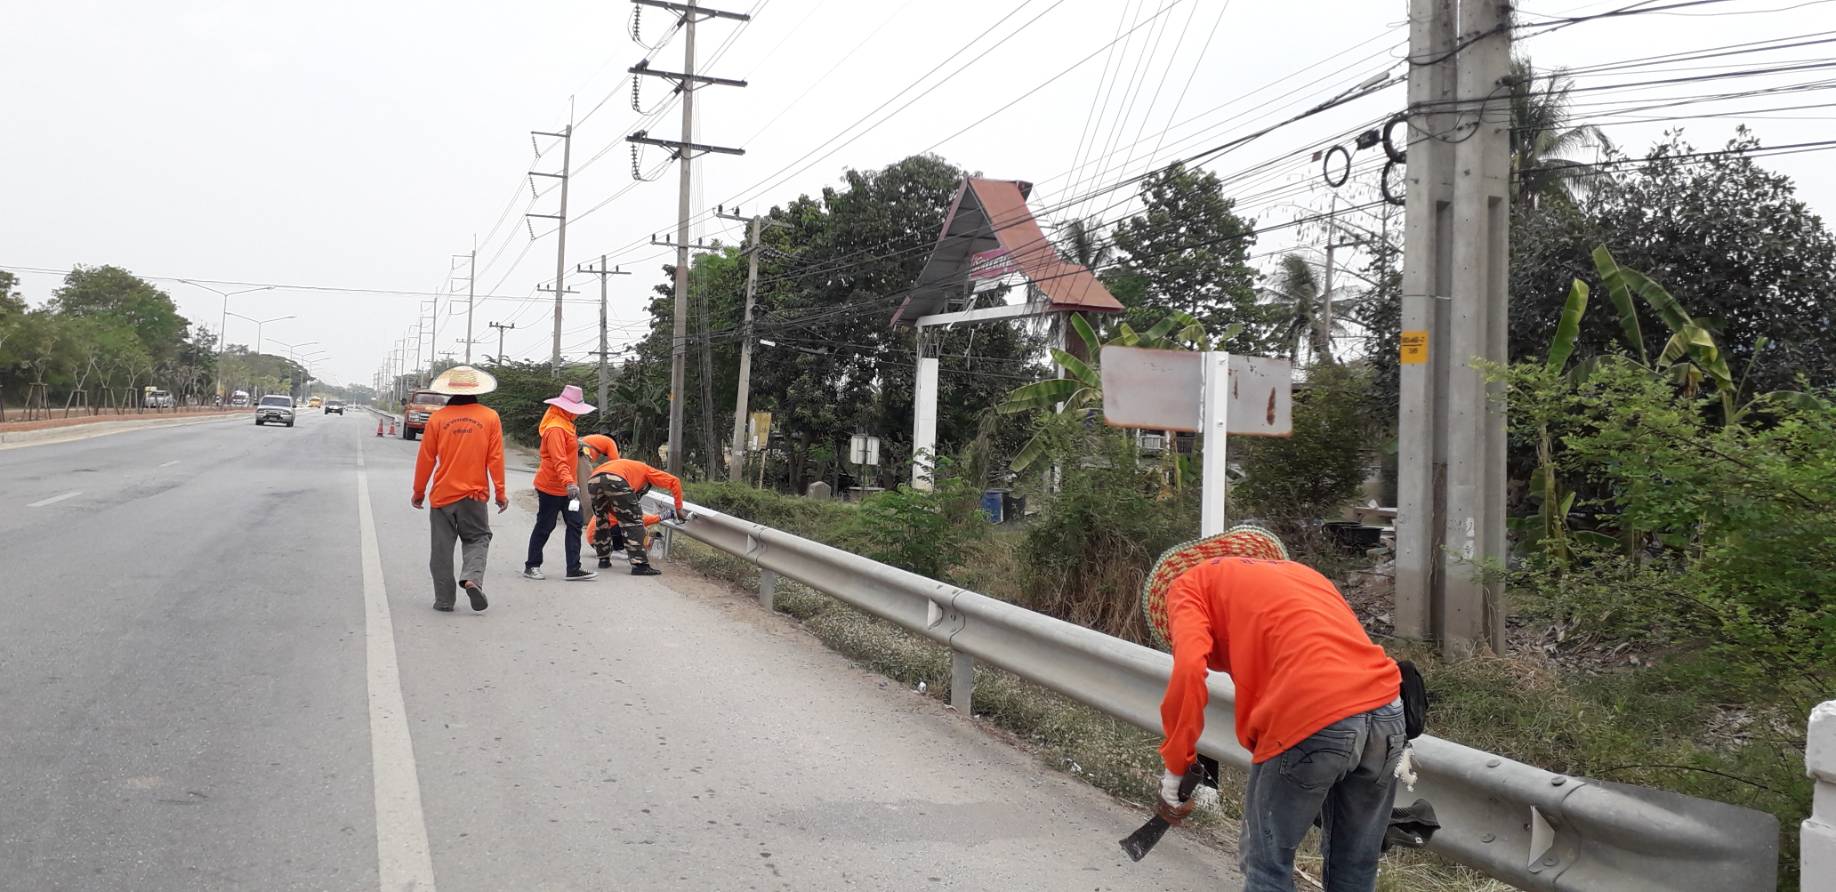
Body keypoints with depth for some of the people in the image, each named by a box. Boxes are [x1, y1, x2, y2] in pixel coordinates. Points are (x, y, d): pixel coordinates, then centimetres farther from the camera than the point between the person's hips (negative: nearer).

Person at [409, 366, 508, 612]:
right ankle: (473, 578, -14)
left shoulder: (437, 418, -3)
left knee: (442, 547, 8)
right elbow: (495, 459, -2)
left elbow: (425, 458, 2)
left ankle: (444, 600, 9)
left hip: (443, 495, 0)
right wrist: (501, 493, 6)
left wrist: (418, 491, 14)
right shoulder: (490, 418, -3)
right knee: (477, 538, 12)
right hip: (474, 494, 0)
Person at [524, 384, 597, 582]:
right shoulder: (556, 427, -22)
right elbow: (558, 460, -32)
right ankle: (531, 566, 20)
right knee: (544, 527, 5)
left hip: (566, 487, 9)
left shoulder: (565, 423, 9)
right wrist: (569, 483, -39)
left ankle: (574, 569, 6)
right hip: (551, 487, -9)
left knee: (575, 524, 4)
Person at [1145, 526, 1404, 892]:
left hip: (1308, 721, -6)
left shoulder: (1187, 585, 14)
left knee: (1268, 863, 14)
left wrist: (1174, 771, 2)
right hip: (1385, 709, 7)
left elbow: (1189, 670, -5)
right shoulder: (1292, 570, 33)